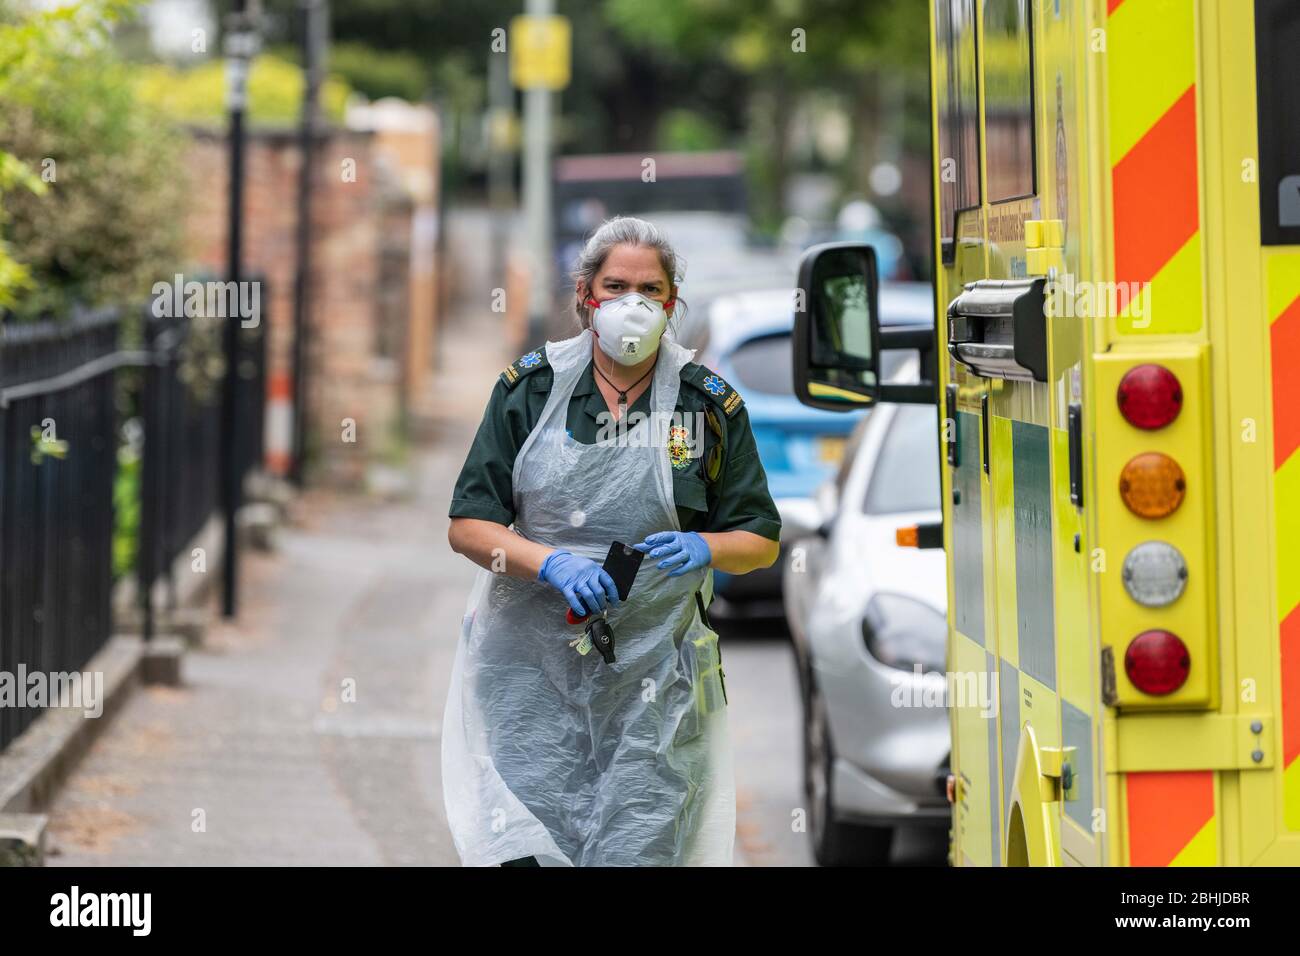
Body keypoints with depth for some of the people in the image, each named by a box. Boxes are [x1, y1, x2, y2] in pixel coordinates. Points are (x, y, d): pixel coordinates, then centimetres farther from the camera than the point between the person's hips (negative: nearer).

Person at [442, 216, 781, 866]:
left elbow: (761, 540, 9)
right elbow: (468, 526, 3)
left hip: (653, 673, 0)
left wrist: (704, 549, -14)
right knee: (521, 849, -10)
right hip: (530, 666, 0)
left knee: (638, 849, -5)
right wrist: (551, 563, -15)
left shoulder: (708, 402, 5)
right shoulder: (530, 386, 4)